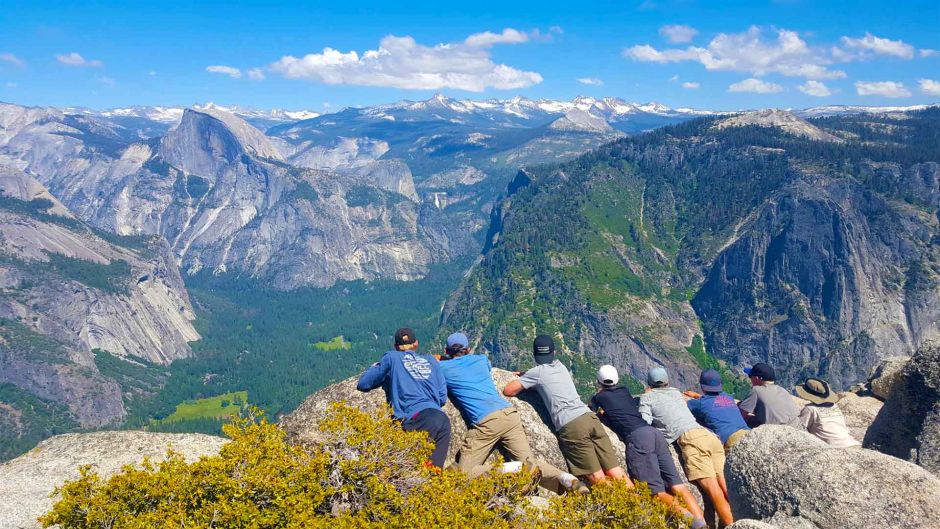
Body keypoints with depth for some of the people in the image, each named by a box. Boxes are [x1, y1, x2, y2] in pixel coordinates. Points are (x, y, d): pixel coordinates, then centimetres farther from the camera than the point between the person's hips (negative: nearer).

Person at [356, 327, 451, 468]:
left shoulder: (392, 357, 14)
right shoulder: (431, 360, 26)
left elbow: (363, 384, 15)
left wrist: (375, 367, 35)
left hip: (417, 418, -5)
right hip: (443, 419, 5)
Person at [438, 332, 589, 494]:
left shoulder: (442, 367, 13)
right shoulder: (481, 359, 26)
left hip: (485, 421, -6)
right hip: (510, 414, 6)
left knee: (463, 472, -6)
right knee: (530, 463, 3)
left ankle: (517, 469, -23)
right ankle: (568, 480, -23)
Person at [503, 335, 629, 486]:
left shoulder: (537, 372, 7)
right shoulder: (560, 365, 25)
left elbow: (508, 391, 8)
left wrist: (522, 379, 25)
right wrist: (526, 375, 43)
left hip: (571, 426, -6)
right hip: (590, 417, 6)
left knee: (599, 481, -5)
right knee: (616, 474, 1)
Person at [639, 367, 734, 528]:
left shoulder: (647, 397, 15)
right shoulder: (676, 392, 31)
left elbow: (645, 424, 3)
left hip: (690, 438, -6)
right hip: (710, 435, 6)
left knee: (713, 491, -11)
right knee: (724, 489, -1)